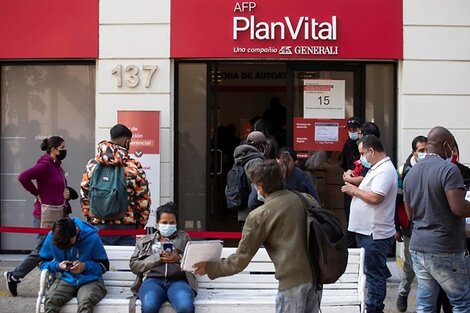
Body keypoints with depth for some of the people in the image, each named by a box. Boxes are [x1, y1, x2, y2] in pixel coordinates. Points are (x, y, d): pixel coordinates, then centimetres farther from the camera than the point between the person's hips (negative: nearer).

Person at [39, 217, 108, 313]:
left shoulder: (92, 237, -11)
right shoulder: (52, 237, -4)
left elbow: (104, 265, 0)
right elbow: (42, 262, 10)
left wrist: (85, 266, -18)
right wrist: (58, 266, -11)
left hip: (90, 281, -2)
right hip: (65, 280, 3)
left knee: (85, 303, -38)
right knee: (50, 301, -33)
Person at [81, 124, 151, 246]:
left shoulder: (92, 164, 3)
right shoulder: (134, 167, -7)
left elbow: (84, 197, 7)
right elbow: (143, 200, -5)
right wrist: (140, 225, 8)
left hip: (98, 226, 3)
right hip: (126, 227, -3)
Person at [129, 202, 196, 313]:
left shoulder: (184, 237, 25)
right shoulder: (144, 241, 25)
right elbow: (134, 265, 12)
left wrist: (179, 259, -4)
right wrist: (157, 258, -2)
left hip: (178, 280, 0)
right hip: (153, 280, 0)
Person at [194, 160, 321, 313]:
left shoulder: (259, 215, -6)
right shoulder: (306, 198, 8)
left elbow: (240, 260, -4)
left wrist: (209, 268, 8)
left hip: (293, 279, -6)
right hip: (316, 273, 6)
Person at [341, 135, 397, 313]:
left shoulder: (384, 170, -17)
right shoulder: (377, 168, 17)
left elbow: (375, 198, -27)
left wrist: (355, 190, -13)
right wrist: (354, 190, 5)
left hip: (375, 234, -10)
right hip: (368, 231, 10)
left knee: (374, 275, -3)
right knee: (373, 273, 16)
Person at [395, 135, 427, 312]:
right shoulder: (404, 171, -2)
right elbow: (397, 201, 0)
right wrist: (397, 227, 0)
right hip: (411, 227, -1)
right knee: (411, 264, 8)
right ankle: (403, 293, 31)